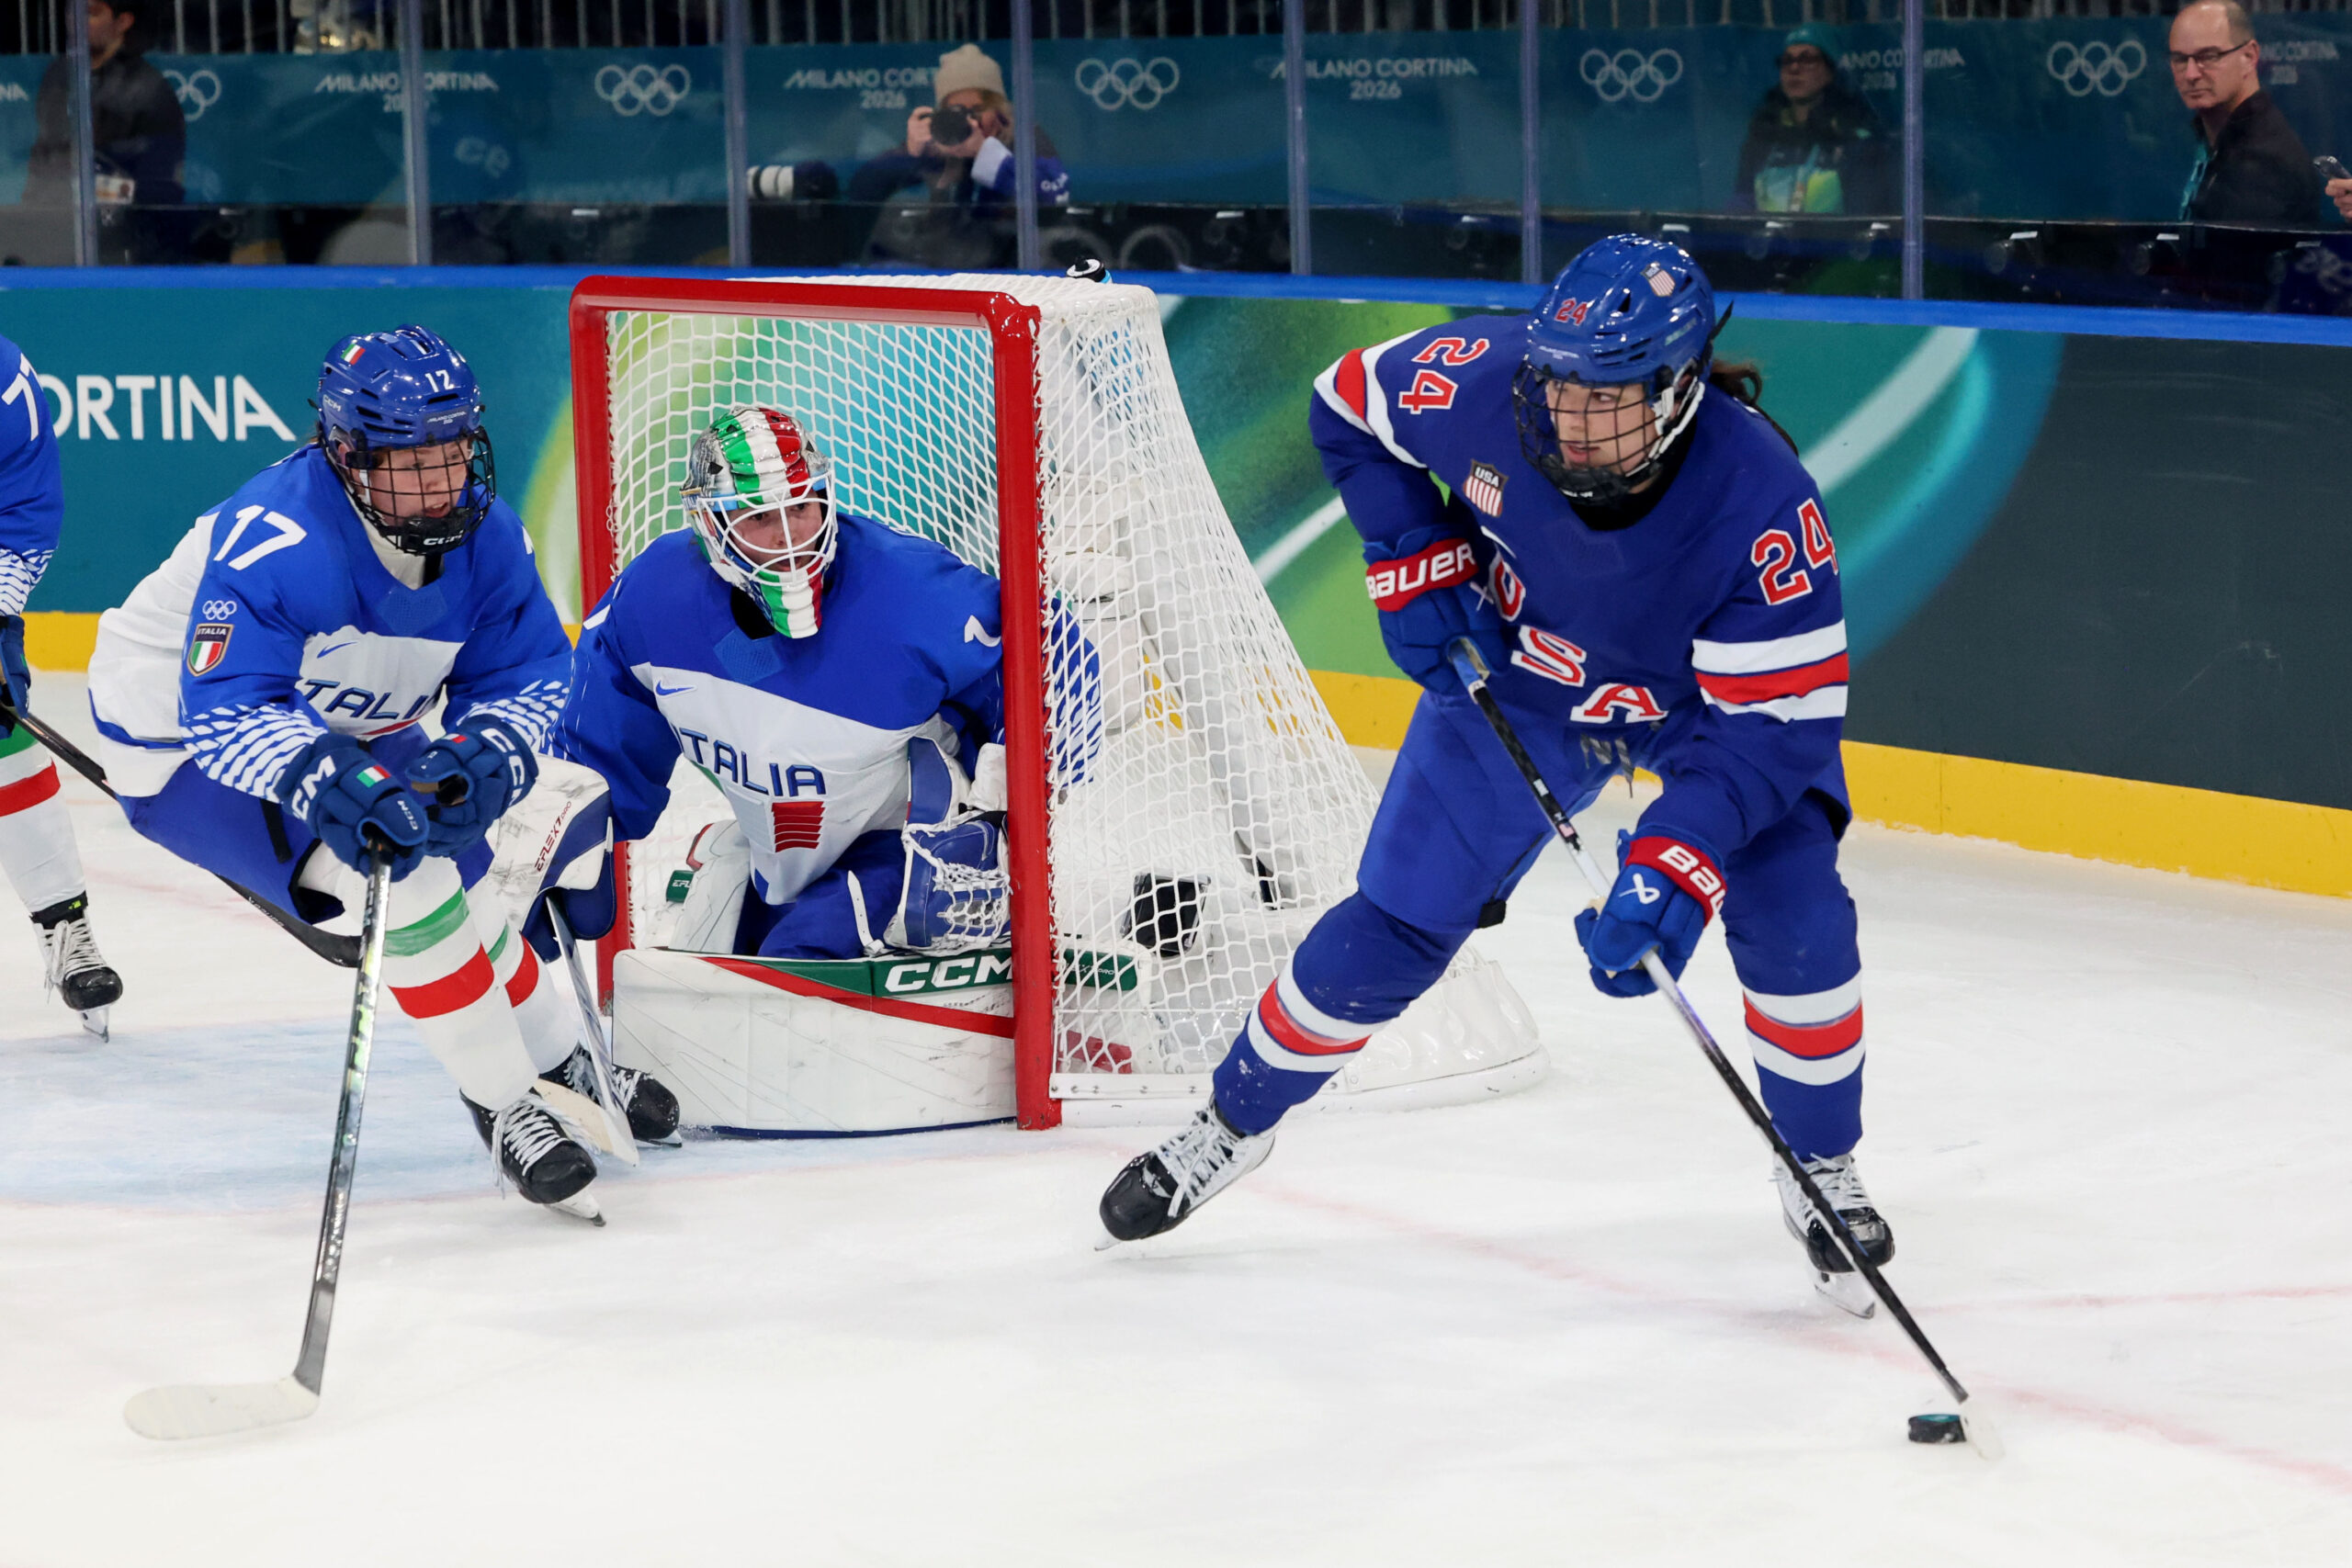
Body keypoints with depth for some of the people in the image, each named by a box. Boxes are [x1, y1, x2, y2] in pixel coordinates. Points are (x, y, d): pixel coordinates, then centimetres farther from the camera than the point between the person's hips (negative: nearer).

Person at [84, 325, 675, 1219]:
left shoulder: (480, 531, -14)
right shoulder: (275, 541, -37)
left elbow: (526, 671, -10)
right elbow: (224, 709, -42)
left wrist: (484, 756, -31)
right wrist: (327, 784, -57)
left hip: (344, 730, 7)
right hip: (180, 743, -7)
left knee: (454, 874, 13)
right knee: (403, 873, -25)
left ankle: (565, 1069, 39)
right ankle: (506, 1111, -15)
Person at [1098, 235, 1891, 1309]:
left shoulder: (1763, 506, -39)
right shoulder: (1487, 382, -31)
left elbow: (1772, 724, -36)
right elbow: (1349, 406, -8)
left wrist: (1675, 873, -47)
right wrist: (1414, 562, -16)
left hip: (1714, 696, -2)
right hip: (1518, 669, 2)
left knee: (1793, 918, -20)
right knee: (1393, 926, 0)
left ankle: (1821, 1172, 4)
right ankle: (1232, 1122, 23)